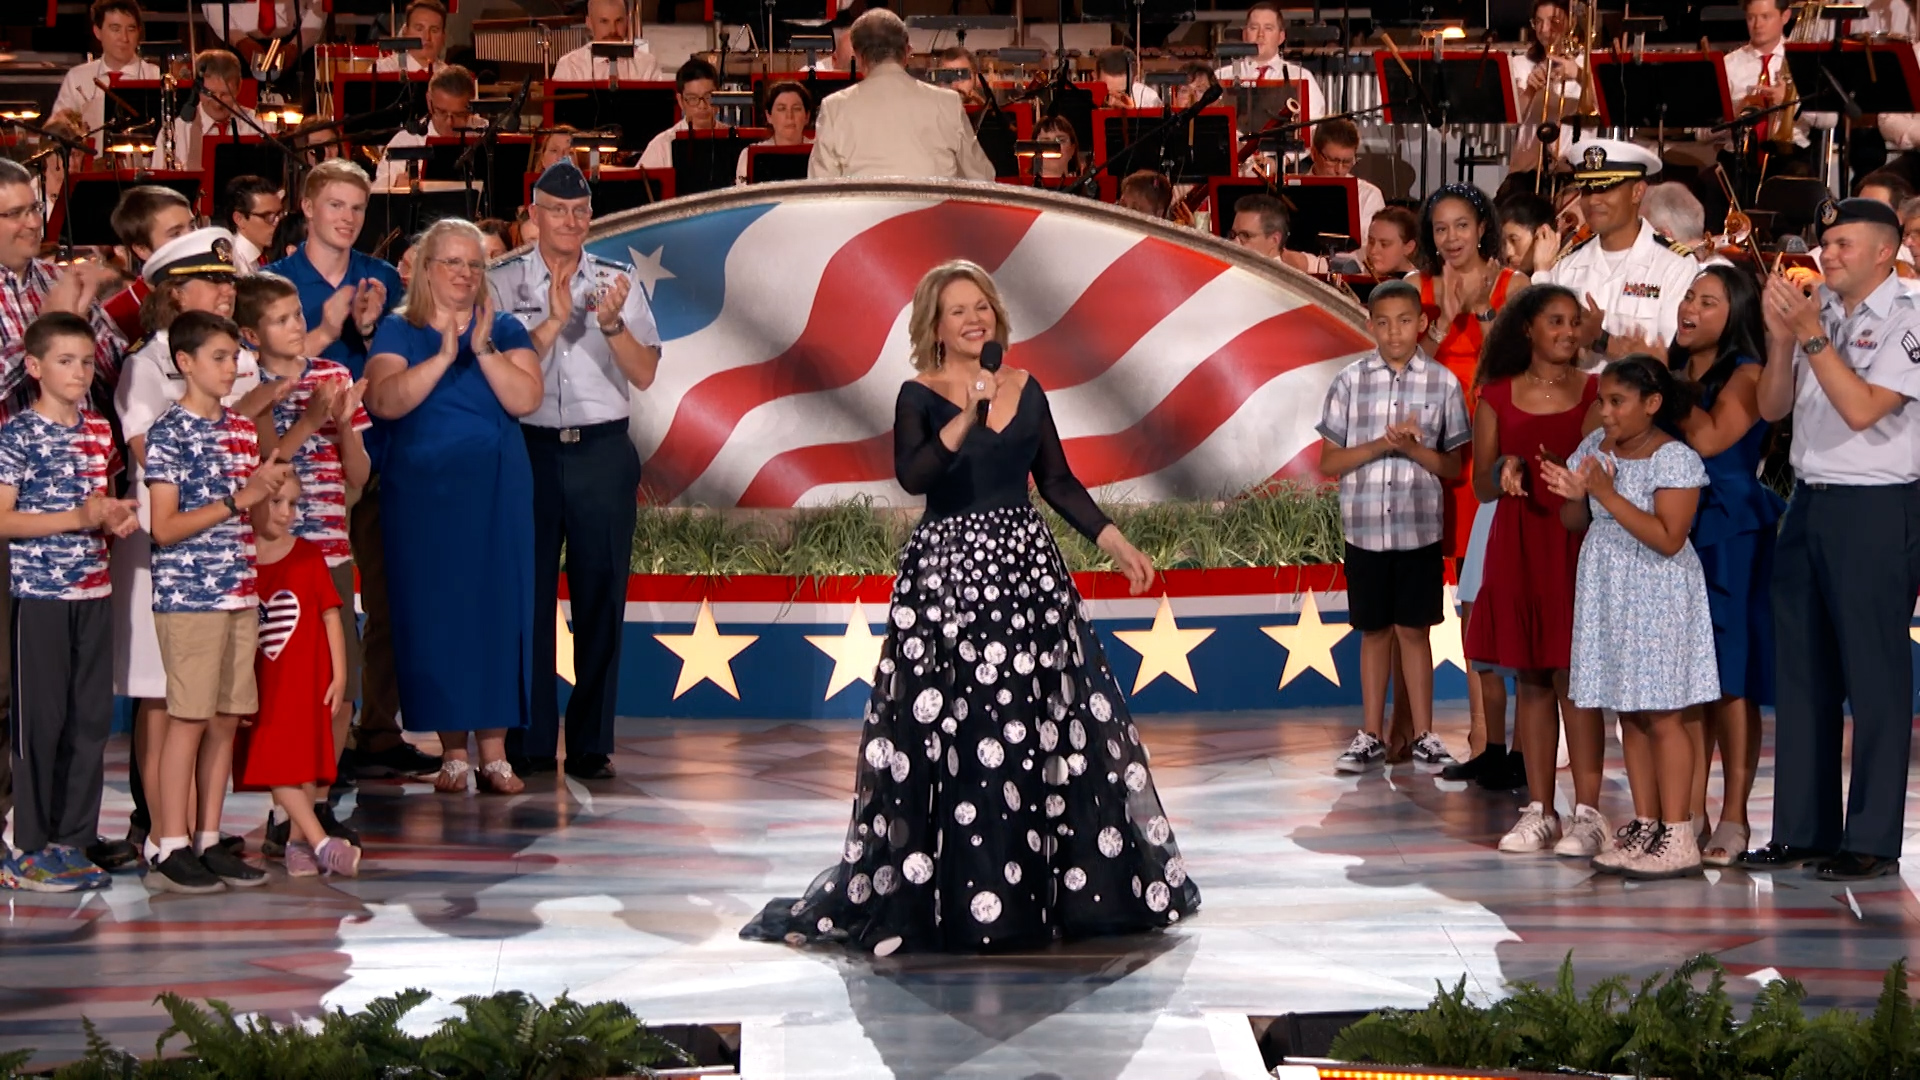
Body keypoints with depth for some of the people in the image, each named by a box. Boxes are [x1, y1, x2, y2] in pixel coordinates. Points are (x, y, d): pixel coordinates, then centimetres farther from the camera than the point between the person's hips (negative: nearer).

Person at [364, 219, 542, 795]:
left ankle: (493, 754, 1)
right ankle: (452, 753, 6)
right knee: (433, 614, -1)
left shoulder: (505, 329, 8)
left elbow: (525, 399, -7)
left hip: (494, 492, 1)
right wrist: (443, 356, -19)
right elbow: (382, 401, -12)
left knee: (496, 609, -3)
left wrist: (483, 350, -16)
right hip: (420, 492, -1)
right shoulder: (398, 331, 5)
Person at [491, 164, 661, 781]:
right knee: (528, 595, 0)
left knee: (602, 596, 1)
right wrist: (555, 319, -14)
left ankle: (591, 745, 7)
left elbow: (644, 374, 2)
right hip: (530, 449, -1)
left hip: (603, 452, 1)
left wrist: (611, 322, -14)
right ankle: (529, 744, 7)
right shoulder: (504, 284, 6)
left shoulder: (619, 282, 9)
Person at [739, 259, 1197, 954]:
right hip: (947, 576, -4)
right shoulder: (919, 397, -2)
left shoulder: (1026, 390, 11)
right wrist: (968, 415, -24)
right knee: (947, 735, -5)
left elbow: (1058, 481, 15)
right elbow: (911, 476, -18)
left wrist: (1114, 542, 12)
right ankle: (952, 892, 2)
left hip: (1029, 568, 4)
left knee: (1050, 729, 6)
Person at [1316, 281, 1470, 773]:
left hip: (1419, 528, -1)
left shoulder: (1443, 383, 0)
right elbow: (1329, 461, 0)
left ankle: (1423, 735, 15)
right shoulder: (1350, 381, -1)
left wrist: (1414, 449, -15)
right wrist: (1382, 444, -14)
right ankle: (1371, 737, 17)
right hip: (1364, 528, 1)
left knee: (1413, 630, 6)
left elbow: (1452, 466, 4)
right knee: (1374, 631, 9)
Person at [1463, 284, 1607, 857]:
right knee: (1529, 677, 5)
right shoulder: (1498, 396, 9)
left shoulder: (1594, 394, 5)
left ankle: (1587, 814, -5)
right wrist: (1505, 471, -13)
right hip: (1516, 545, 2)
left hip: (1576, 544, -2)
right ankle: (1538, 811, 10)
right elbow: (1481, 486, 9)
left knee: (1572, 675, -6)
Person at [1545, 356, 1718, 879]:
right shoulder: (1595, 446, 7)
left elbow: (1668, 538, -22)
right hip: (1608, 595, 7)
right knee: (1630, 715, 10)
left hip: (1657, 597, -7)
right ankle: (1644, 825, 16)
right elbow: (1574, 522, 13)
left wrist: (1607, 494, -22)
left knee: (1662, 715, -6)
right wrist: (1575, 495, -10)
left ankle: (1678, 838, -4)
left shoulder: (1676, 459, -14)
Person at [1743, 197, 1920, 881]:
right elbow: (1772, 408, 10)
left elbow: (1862, 409, -18)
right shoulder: (1815, 313, 13)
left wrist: (1811, 335, -16)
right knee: (1801, 670, 10)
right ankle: (1802, 830, 18)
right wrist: (1781, 339, -5)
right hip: (1808, 502, 7)